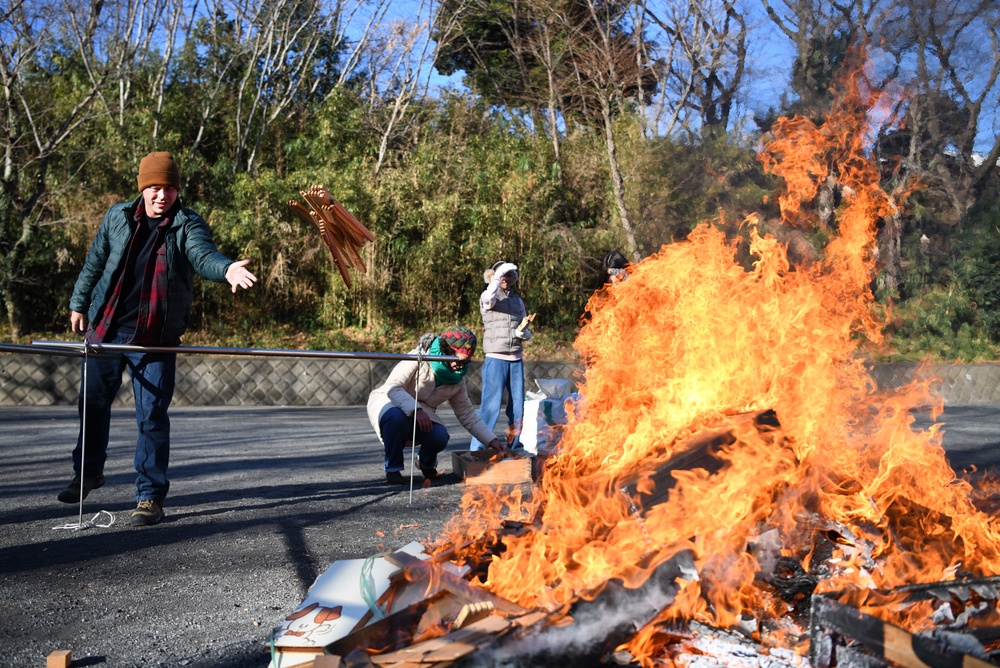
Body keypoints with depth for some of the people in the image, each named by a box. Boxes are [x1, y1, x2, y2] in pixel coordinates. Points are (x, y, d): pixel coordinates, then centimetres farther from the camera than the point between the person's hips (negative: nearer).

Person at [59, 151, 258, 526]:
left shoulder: (188, 225, -7)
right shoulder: (118, 217, 3)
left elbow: (203, 256, -27)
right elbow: (94, 262, 14)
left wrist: (227, 269, -49)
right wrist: (78, 303, 19)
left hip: (155, 339, -3)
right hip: (105, 330, 4)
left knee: (152, 416, -3)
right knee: (93, 401, 18)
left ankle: (150, 496, 7)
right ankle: (88, 470, 41)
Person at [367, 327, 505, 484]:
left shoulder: (458, 379, -3)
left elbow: (467, 414, 3)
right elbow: (392, 387, -32)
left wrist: (491, 440, -6)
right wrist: (417, 410, -46)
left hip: (420, 412, 4)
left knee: (440, 437, -27)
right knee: (396, 416, -41)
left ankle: (427, 464, 9)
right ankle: (393, 470, -19)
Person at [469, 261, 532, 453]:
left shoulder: (518, 300, 14)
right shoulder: (487, 296, 2)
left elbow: (527, 335, 12)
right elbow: (489, 298, -26)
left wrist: (522, 330, -10)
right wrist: (498, 274, -19)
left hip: (516, 360, 5)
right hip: (496, 359, -5)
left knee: (517, 408, 5)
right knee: (491, 405, -11)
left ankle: (511, 448, 16)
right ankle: (476, 449, -6)